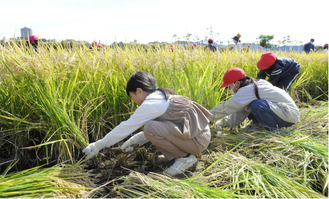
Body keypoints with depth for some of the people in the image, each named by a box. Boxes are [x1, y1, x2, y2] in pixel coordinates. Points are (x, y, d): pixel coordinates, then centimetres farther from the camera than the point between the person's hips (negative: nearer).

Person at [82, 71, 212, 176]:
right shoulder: (163, 96, 12)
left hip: (198, 140, -9)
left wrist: (98, 145, 1)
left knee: (150, 128, -20)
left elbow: (125, 128, -9)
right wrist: (137, 140, 21)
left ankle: (185, 157, -6)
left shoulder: (150, 104, -15)